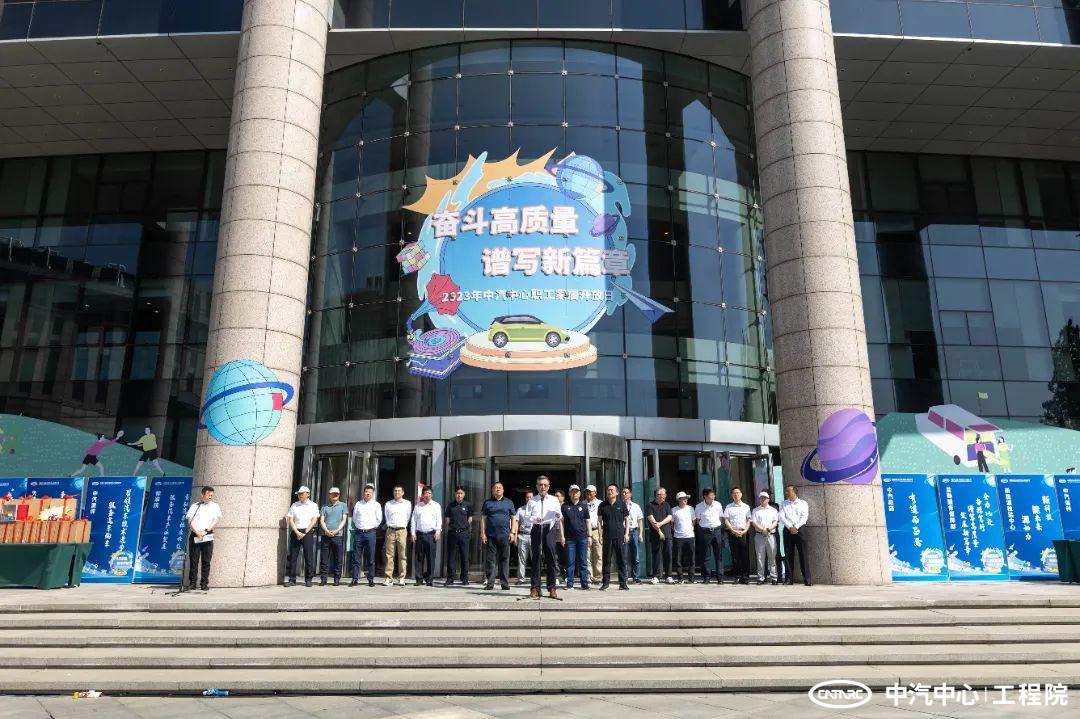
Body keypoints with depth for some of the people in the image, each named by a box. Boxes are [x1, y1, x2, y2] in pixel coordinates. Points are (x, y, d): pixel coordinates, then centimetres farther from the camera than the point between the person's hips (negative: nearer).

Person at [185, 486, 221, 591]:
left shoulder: (215, 506, 10)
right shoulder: (195, 506, 9)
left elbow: (216, 520, 0)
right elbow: (190, 521, 0)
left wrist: (205, 531, -13)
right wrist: (197, 533, -14)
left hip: (208, 537, 0)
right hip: (194, 535, 0)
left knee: (206, 561, 0)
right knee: (193, 560, 1)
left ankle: (204, 584, 4)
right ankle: (192, 583, 9)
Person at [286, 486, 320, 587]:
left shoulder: (313, 505, 5)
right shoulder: (294, 505, 11)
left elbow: (314, 520, -2)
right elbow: (291, 520, 4)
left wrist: (305, 533, -10)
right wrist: (297, 532, -8)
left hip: (308, 532, -2)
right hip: (295, 532, 2)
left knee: (308, 556, -3)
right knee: (292, 556, 1)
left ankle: (308, 580, 4)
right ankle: (292, 580, 7)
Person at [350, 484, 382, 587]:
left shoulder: (376, 505, 4)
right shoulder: (358, 504, 9)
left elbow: (379, 519, 8)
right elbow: (354, 518, 15)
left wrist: (373, 527, 10)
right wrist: (359, 527, 12)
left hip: (370, 533, -1)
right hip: (358, 532, 2)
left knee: (371, 558, 2)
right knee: (356, 558, 2)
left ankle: (371, 579, 8)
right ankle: (355, 579, 5)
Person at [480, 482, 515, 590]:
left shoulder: (509, 502, 11)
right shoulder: (487, 503, 10)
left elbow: (513, 518, 10)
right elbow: (483, 518, 9)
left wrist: (512, 532, 0)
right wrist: (482, 533, 0)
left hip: (504, 535, 0)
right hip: (491, 535, 0)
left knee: (504, 559, 2)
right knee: (491, 560, 2)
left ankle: (504, 583, 7)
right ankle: (490, 583, 6)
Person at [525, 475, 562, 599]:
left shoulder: (554, 500, 13)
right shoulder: (532, 501, 11)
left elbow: (559, 519, 14)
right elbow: (527, 517, 1)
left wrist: (561, 535, 4)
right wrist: (535, 519, -18)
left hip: (550, 529, 0)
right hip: (536, 529, 0)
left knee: (551, 558, 0)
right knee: (536, 558, 1)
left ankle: (552, 588, 7)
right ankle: (535, 588, 6)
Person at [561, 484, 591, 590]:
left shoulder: (584, 506, 9)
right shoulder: (565, 506, 7)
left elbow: (587, 521, 11)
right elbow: (562, 522, 7)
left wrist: (589, 536, 6)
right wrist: (562, 536, 0)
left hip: (582, 537, 0)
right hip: (570, 538, 0)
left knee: (583, 561, 2)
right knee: (570, 561, 2)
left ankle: (584, 583, 8)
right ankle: (569, 583, 8)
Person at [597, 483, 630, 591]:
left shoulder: (621, 504, 5)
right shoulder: (603, 505, 7)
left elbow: (627, 519, 8)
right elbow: (600, 520, 10)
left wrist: (626, 533, 0)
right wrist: (600, 534, 1)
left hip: (620, 536, -1)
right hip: (607, 536, 1)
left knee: (621, 560, 2)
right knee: (606, 560, 4)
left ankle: (623, 583, 8)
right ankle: (605, 582, 12)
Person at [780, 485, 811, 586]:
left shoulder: (803, 503, 9)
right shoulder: (783, 504, 13)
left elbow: (804, 517, -3)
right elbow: (782, 517, 2)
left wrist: (796, 527, -14)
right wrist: (790, 527, -12)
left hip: (800, 530, -2)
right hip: (788, 531, 2)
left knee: (803, 554, -6)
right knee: (788, 555, 0)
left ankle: (807, 579, -4)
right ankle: (789, 578, 4)